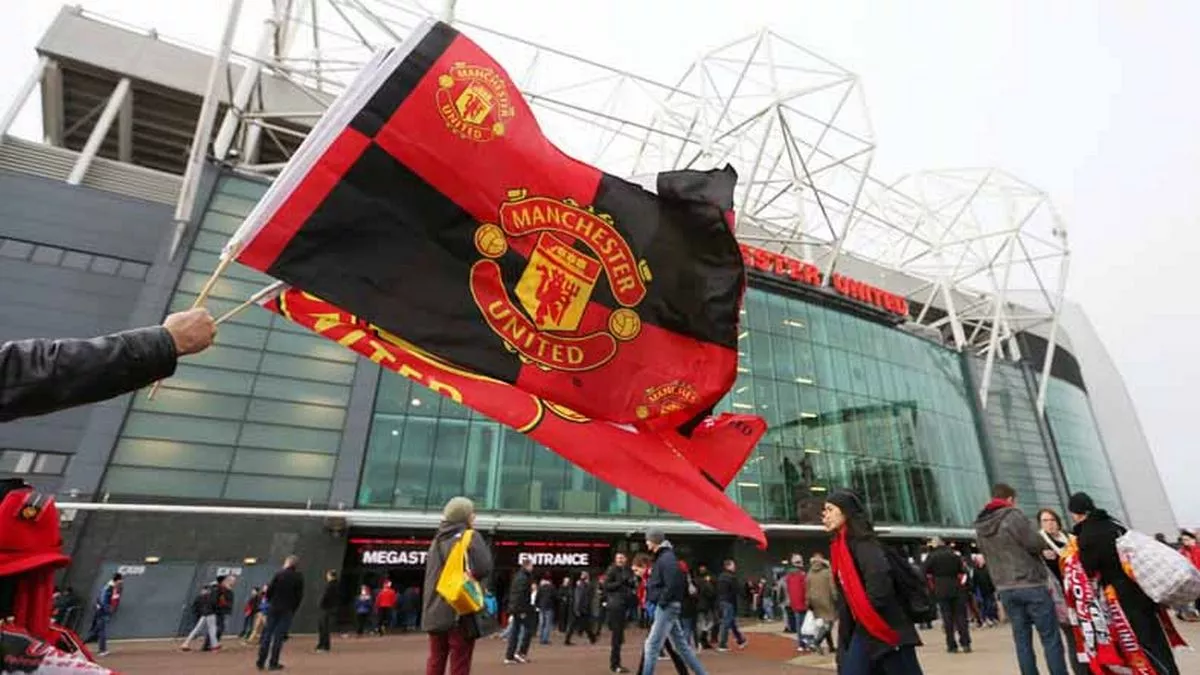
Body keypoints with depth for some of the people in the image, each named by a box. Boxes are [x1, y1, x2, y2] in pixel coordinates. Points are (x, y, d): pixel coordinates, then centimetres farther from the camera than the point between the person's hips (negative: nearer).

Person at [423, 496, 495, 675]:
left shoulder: (438, 539, 14)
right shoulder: (470, 537, -7)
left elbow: (431, 574, 21)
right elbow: (484, 568, -16)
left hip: (436, 612, 7)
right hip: (461, 611, -6)